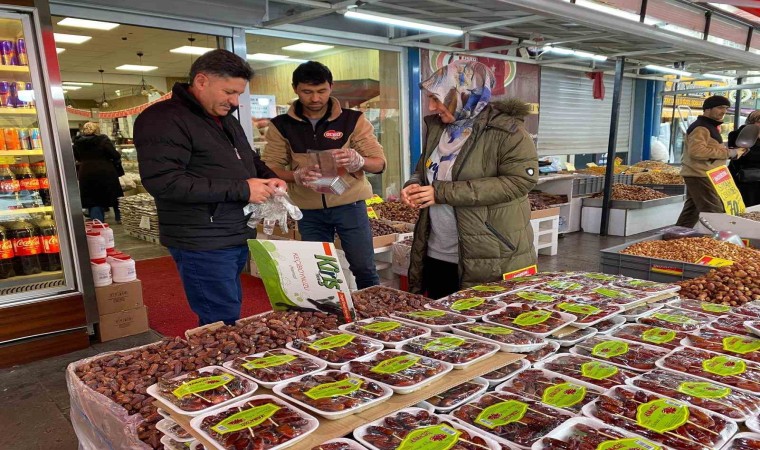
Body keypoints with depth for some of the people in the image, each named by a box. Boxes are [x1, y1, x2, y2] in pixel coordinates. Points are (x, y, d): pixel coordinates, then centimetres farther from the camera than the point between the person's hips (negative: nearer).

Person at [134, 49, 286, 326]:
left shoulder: (226, 119, 16)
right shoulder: (163, 119, -13)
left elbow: (248, 159, 30)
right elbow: (163, 182, -24)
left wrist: (269, 178, 5)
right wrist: (241, 189, -23)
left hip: (237, 236, 9)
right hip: (203, 244, -9)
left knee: (229, 316, 18)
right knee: (223, 324, -4)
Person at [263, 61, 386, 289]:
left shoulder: (353, 120, -4)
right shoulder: (281, 125, 0)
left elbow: (379, 162, -5)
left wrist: (358, 160, -28)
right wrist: (297, 175, -24)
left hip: (349, 205, -1)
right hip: (308, 211, 2)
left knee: (364, 268, 5)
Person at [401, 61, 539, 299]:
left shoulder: (506, 130, -14)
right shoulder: (437, 126, 8)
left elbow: (520, 181, -23)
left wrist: (443, 192, -24)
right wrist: (414, 185, -5)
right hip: (436, 255, 7)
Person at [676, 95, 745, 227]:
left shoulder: (709, 126, 21)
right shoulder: (701, 127, -14)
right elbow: (696, 151, -27)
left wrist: (728, 151, 13)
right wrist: (726, 153, -20)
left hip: (699, 175, 11)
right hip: (700, 175, -11)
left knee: (692, 209, 13)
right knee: (713, 212, -13)